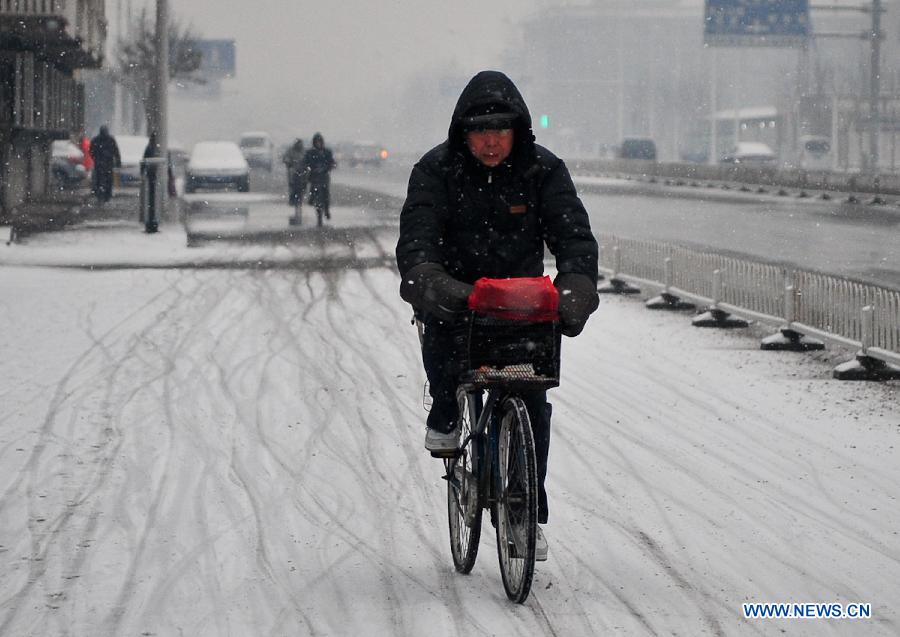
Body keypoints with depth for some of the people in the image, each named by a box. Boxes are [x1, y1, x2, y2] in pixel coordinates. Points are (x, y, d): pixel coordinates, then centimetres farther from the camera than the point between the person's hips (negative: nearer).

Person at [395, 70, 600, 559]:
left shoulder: (543, 170, -8)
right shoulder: (436, 170, -11)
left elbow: (574, 235, -16)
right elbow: (416, 239, -22)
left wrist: (575, 289, -36)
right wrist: (430, 283, -44)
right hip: (456, 291, -1)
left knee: (532, 400, -9)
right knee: (439, 327, -34)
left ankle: (530, 515, 4)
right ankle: (446, 413, -2)